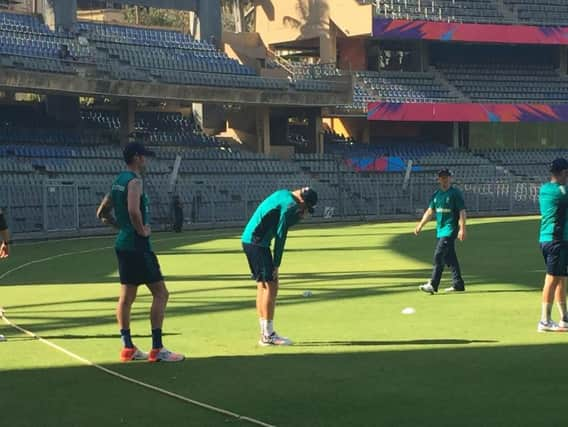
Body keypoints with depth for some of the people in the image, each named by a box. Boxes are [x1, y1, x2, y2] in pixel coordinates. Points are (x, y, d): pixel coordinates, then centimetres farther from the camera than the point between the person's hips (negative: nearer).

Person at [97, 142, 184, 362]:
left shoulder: (118, 181, 14)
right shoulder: (135, 181, -14)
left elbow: (102, 213, 20)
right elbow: (133, 210, -31)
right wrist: (142, 230, -16)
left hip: (123, 243, 10)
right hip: (137, 245, -10)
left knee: (126, 296, 11)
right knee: (160, 293, -6)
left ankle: (128, 348, 14)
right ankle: (157, 349, -8)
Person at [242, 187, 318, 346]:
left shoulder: (283, 194, 15)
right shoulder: (290, 205, -14)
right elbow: (280, 235, -14)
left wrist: (299, 216, 4)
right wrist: (276, 265, -11)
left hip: (248, 239, 10)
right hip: (257, 243, -10)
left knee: (263, 285, 14)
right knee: (271, 285, -7)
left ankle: (265, 333, 18)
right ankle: (268, 335, -5)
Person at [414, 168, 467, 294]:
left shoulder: (455, 193, -7)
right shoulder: (436, 194, 14)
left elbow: (462, 212, -12)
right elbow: (430, 211, 18)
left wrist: (462, 229, -20)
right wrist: (420, 226, 12)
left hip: (450, 229, -8)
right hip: (440, 230, 8)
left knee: (438, 255, -14)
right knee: (450, 257, 11)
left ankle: (433, 285, -15)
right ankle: (458, 284, 17)